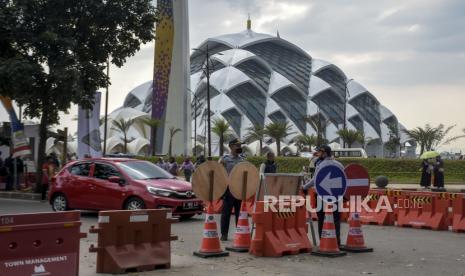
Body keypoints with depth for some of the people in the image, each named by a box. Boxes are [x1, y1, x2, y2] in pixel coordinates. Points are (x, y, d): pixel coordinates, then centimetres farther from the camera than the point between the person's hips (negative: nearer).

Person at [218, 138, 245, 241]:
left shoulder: (242, 159, 13)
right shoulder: (225, 159, -1)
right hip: (229, 189, -4)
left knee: (240, 212, 10)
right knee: (226, 212, 0)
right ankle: (224, 234, 7)